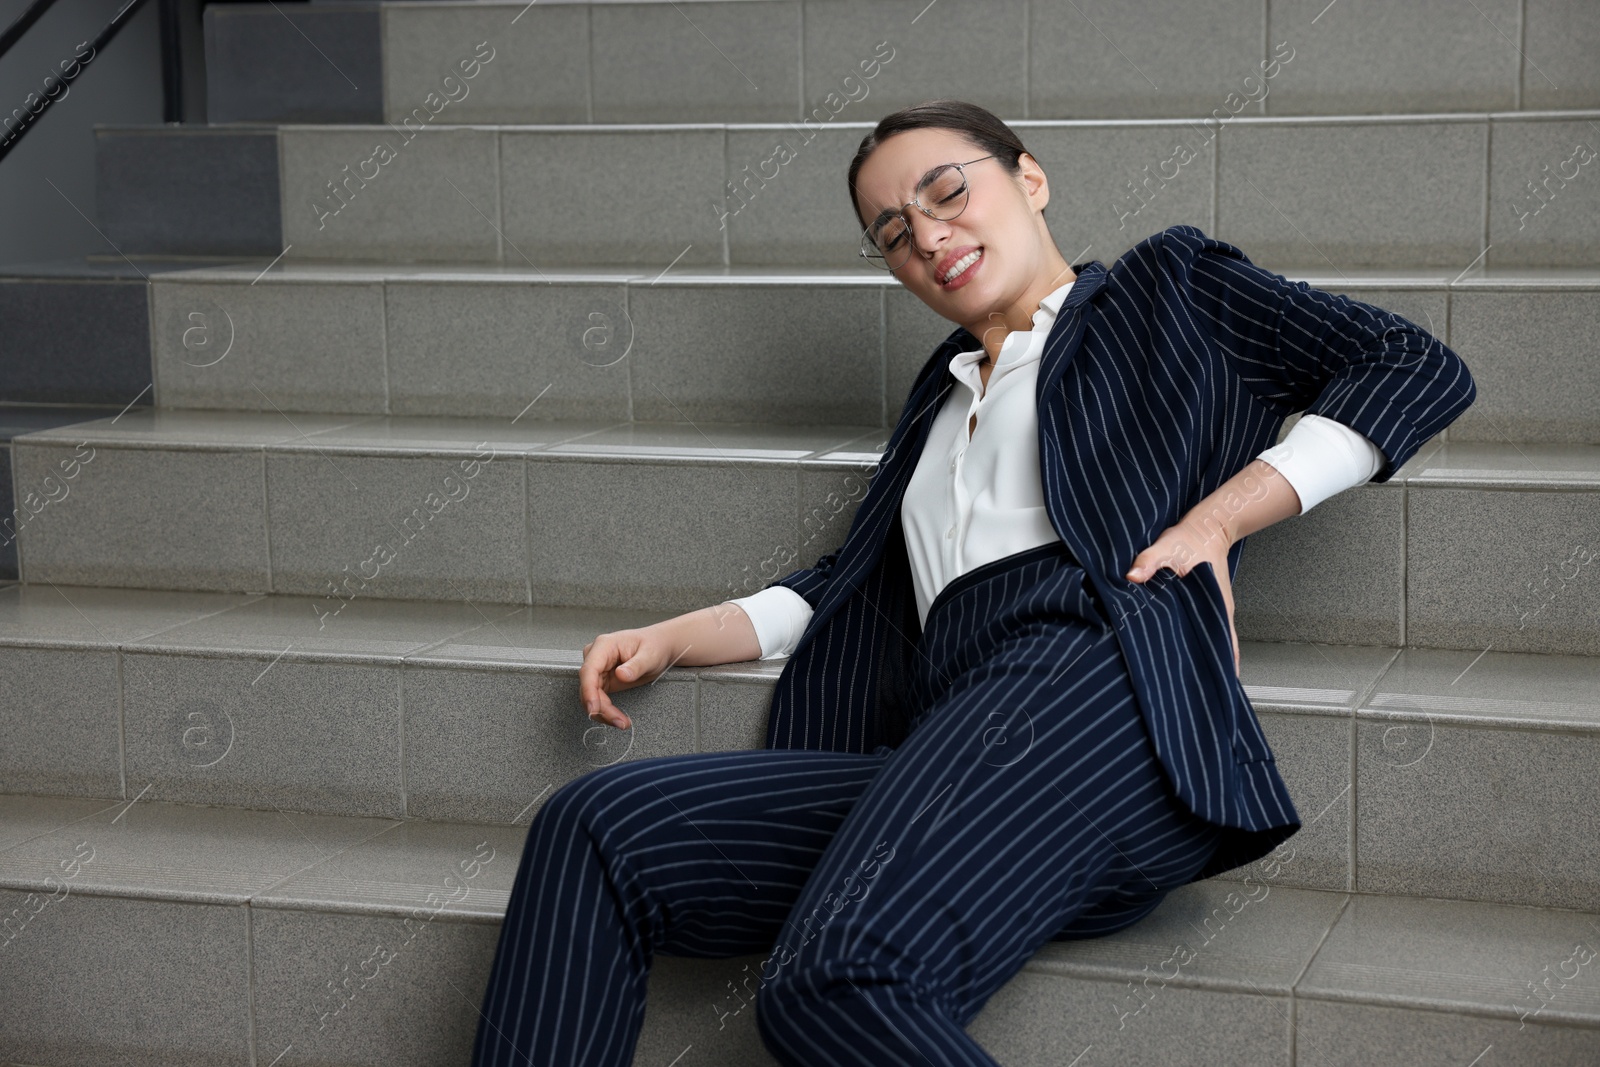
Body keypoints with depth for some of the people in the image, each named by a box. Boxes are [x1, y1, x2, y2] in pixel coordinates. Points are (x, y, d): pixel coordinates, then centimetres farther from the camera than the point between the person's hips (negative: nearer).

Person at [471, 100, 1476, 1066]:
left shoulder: (1169, 285, 20)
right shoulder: (945, 392, 36)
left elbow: (1420, 367, 10)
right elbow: (849, 583, 35)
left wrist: (1214, 521, -1)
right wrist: (670, 640, 20)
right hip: (948, 733, 7)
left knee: (838, 975, -34)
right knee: (596, 828, -15)